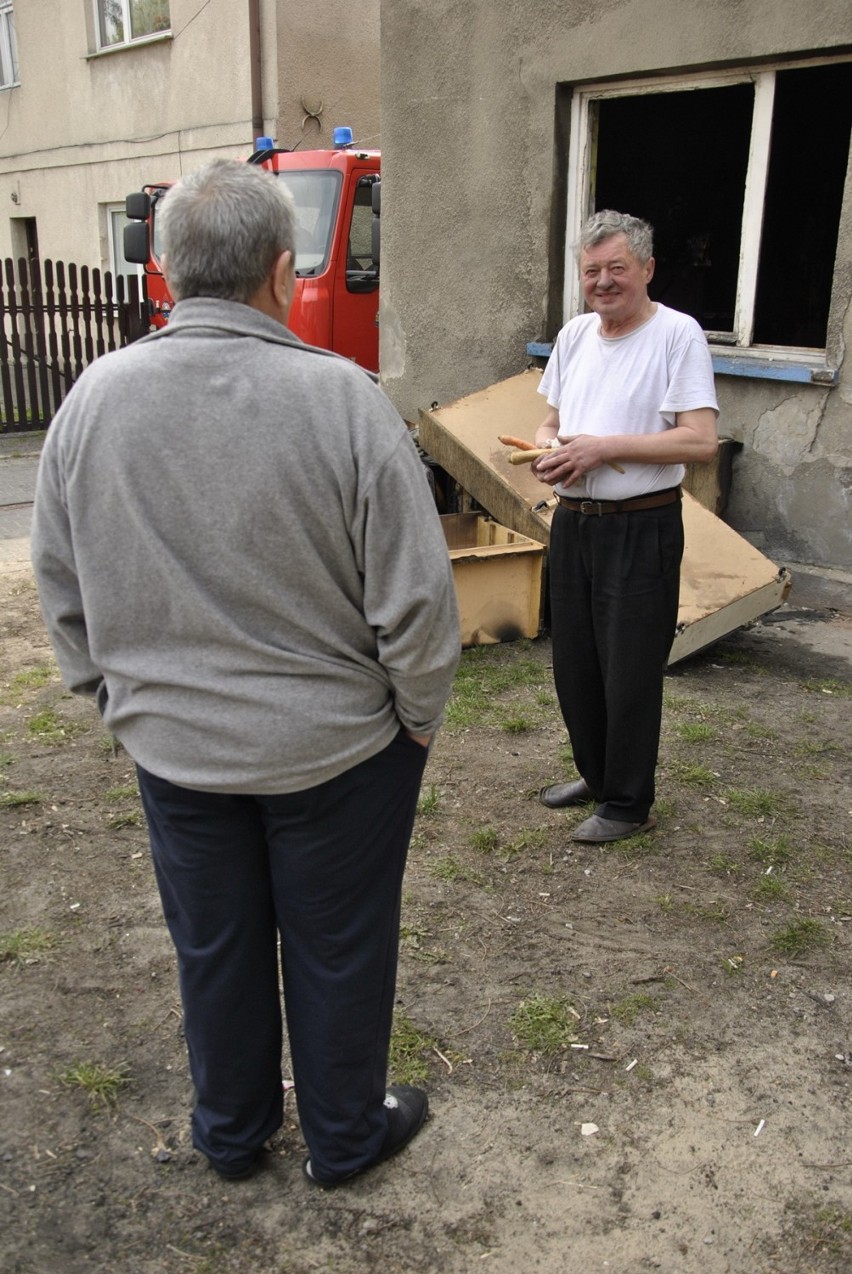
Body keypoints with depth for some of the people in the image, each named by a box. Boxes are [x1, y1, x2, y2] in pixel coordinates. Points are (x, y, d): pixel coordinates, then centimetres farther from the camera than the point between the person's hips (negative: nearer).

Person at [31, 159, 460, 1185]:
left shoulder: (92, 399, -7)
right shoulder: (339, 397, -20)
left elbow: (62, 594, 2)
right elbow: (414, 599, -17)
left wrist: (120, 700, 16)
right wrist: (419, 717, -1)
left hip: (170, 745, 4)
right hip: (334, 747, -3)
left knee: (213, 947, 22)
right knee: (337, 948, 17)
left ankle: (231, 1133, 44)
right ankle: (345, 1135, 40)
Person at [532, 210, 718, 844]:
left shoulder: (678, 334, -10)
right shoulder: (575, 334, 12)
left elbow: (701, 440, -18)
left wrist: (603, 447, -19)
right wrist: (547, 449, -4)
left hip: (641, 529, -7)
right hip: (573, 522, 7)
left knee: (630, 672, 1)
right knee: (574, 663, 16)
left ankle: (628, 804, 17)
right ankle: (596, 774, 35)